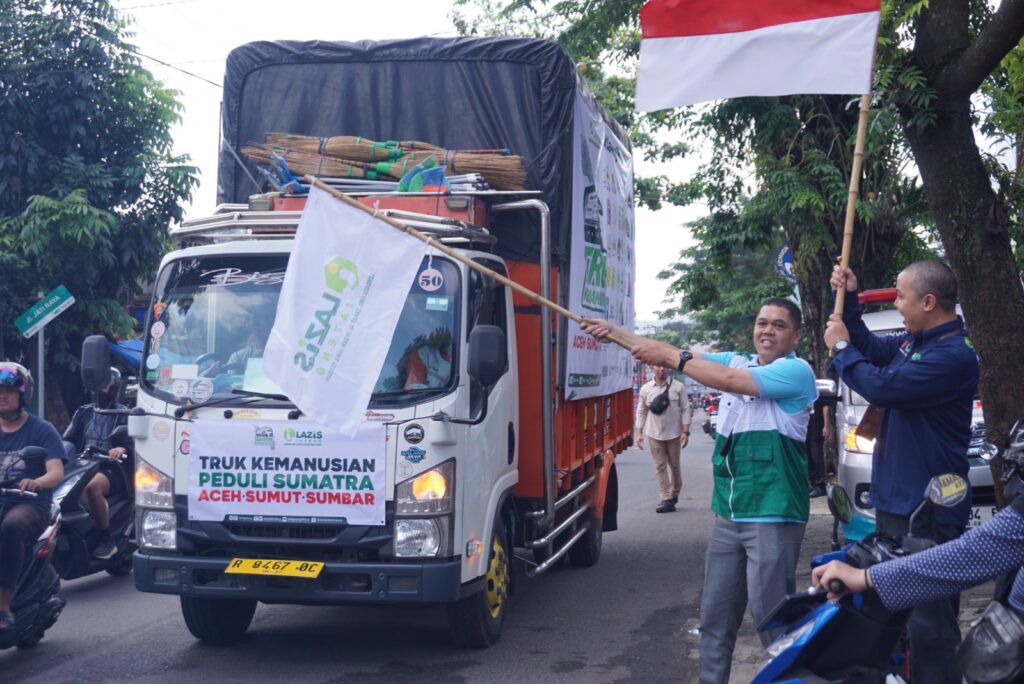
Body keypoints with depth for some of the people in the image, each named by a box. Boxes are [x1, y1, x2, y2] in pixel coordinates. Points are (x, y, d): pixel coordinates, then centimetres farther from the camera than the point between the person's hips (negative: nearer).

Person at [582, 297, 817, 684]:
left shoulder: (796, 371, -9)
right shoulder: (737, 362, 13)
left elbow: (727, 381, -21)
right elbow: (681, 357, 7)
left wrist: (669, 356, -15)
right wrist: (615, 334, -1)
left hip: (772, 517, -7)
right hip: (728, 514, 7)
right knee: (715, 614, 14)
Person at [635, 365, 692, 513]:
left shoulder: (678, 387, -4)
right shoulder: (646, 389, 1)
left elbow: (685, 410, -3)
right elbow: (641, 412, 6)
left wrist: (685, 431, -8)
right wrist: (639, 433, 2)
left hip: (674, 434, -1)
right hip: (654, 434, 1)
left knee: (674, 466, 10)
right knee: (660, 467, -1)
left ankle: (674, 495, 25)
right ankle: (666, 499, -1)